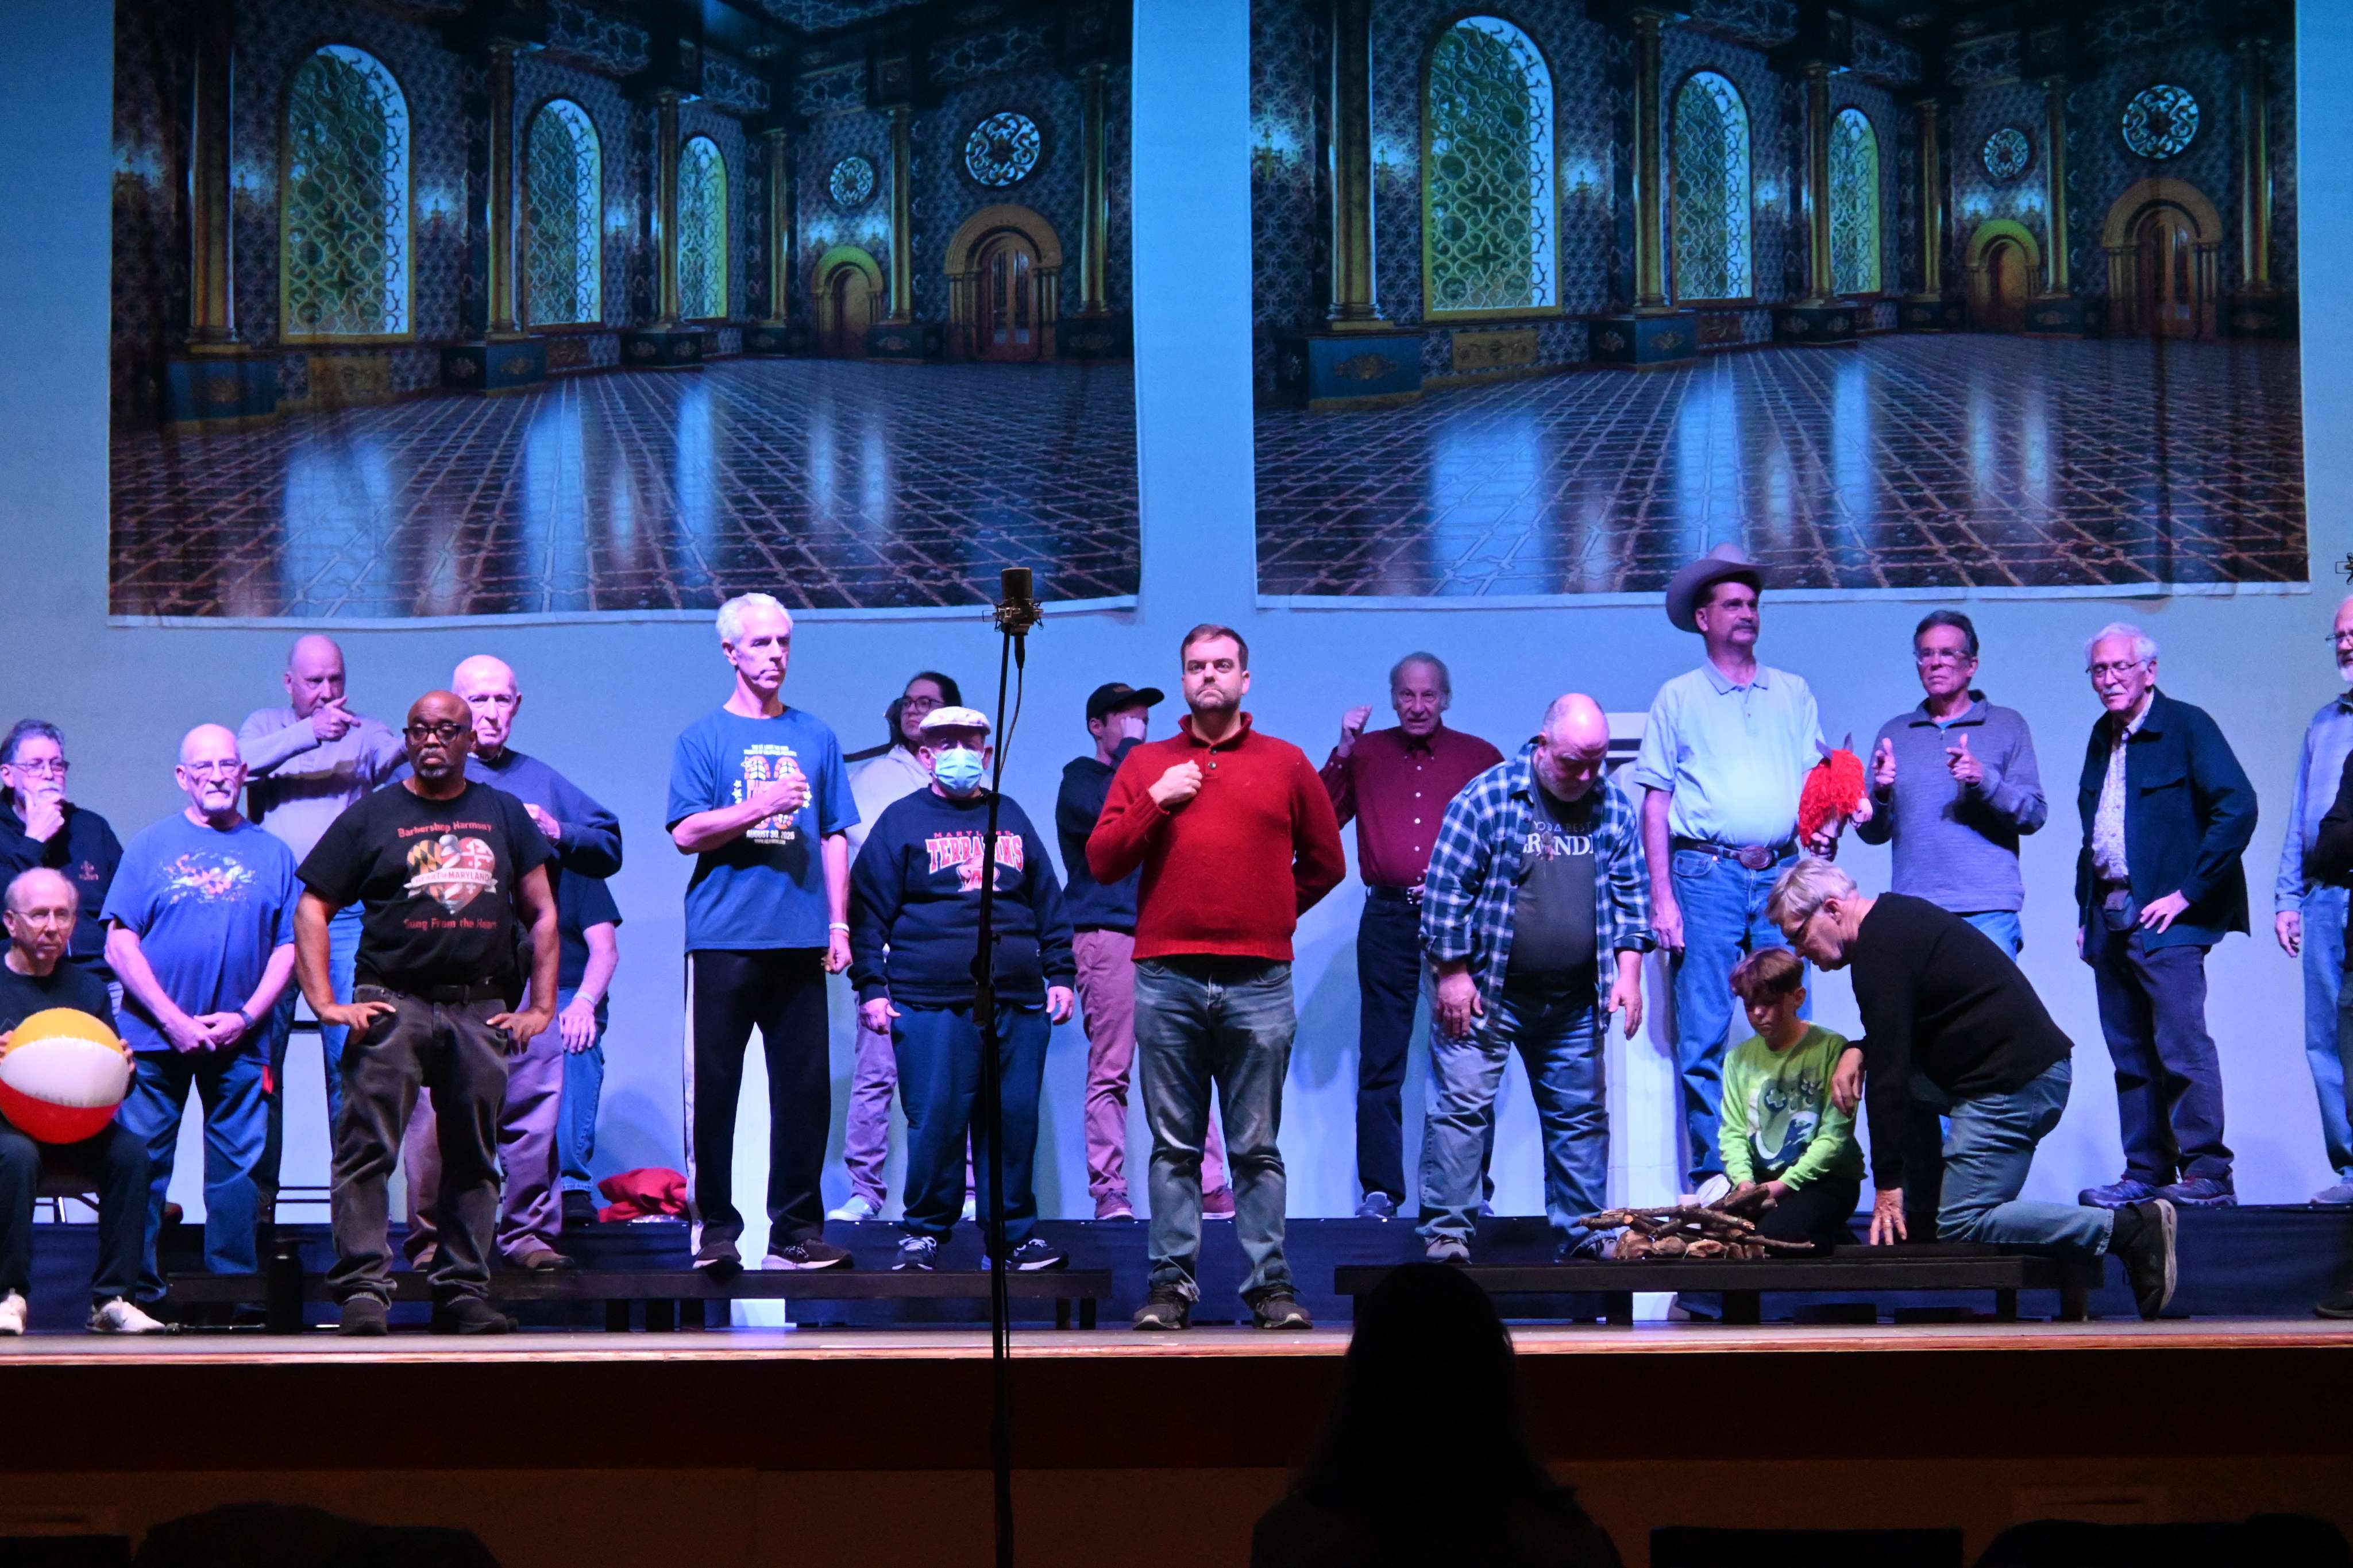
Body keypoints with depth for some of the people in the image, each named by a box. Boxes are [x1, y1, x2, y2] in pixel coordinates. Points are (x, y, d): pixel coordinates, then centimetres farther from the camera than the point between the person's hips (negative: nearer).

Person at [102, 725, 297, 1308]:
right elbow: (121, 943, -1)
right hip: (155, 1036, -1)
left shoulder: (272, 855, 9)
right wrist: (173, 1020, -9)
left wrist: (246, 1017, -7)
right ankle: (136, 1286, 7)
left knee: (238, 1166, 2)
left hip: (239, 1041, 1)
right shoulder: (150, 846, 4)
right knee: (140, 1163, -1)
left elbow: (288, 947, 7)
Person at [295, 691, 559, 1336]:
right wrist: (325, 1002, -6)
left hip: (482, 1010, 3)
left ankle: (465, 1291, 12)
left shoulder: (504, 815, 15)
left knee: (474, 1156, 6)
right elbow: (311, 909, 5)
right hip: (393, 1003, -3)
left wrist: (542, 1006, 7)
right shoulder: (371, 817, 7)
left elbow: (541, 913, 16)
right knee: (367, 1148, -11)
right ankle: (363, 1289, -12)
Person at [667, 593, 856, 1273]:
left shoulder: (815, 736, 13)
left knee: (805, 1088, 2)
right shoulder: (703, 737, 5)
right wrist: (762, 807, -17)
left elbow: (834, 835, 14)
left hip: (801, 938, 3)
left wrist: (838, 923, 7)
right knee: (713, 1088, 0)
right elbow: (688, 833, -4)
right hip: (724, 937, -3)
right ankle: (715, 1228, 7)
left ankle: (797, 1229, 9)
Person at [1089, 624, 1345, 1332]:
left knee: (1257, 1147, 1)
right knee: (1174, 1145, 2)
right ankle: (1171, 1282, 3)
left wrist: (1273, 915, 13)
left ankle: (1270, 1283, 3)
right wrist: (1157, 801, -5)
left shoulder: (1285, 764, 11)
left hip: (1259, 982, 0)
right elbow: (1101, 861, 4)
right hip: (1167, 980, 1)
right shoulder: (1146, 763, 12)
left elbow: (1326, 862, 19)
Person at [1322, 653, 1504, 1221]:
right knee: (1380, 1065, 0)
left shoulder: (1479, 758, 9)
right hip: (1389, 918, 1)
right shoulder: (1366, 754, 12)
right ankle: (1379, 1190, 4)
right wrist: (1343, 753, -6)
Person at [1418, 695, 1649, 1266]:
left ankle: (1581, 1232, 17)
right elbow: (1447, 887, -9)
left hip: (1573, 1001, 4)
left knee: (1582, 1115, 8)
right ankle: (1447, 1230, -1)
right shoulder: (1488, 797, -9)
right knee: (1462, 1106, -7)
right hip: (1486, 992, -4)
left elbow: (1629, 893, 11)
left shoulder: (1611, 806, 6)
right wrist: (1453, 975, -11)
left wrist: (1628, 971, 2)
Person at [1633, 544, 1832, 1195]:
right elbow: (1655, 801, 4)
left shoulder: (1793, 694, 17)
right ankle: (1712, 1175, 1)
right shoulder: (1678, 698, 9)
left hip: (1781, 873, 2)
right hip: (1707, 875, -2)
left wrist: (1825, 831, -8)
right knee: (1703, 1035, -4)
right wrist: (1662, 896, -4)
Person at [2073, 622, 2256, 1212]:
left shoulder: (2187, 726, -5)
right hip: (2110, 918, 7)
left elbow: (2238, 807, -15)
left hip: (2163, 916, -7)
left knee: (2181, 1047, -11)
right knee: (2131, 1054, 7)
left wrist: (2187, 892, -16)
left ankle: (2207, 1174, -8)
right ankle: (2146, 1173, 11)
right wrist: (2086, 908, 16)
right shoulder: (2103, 737, 17)